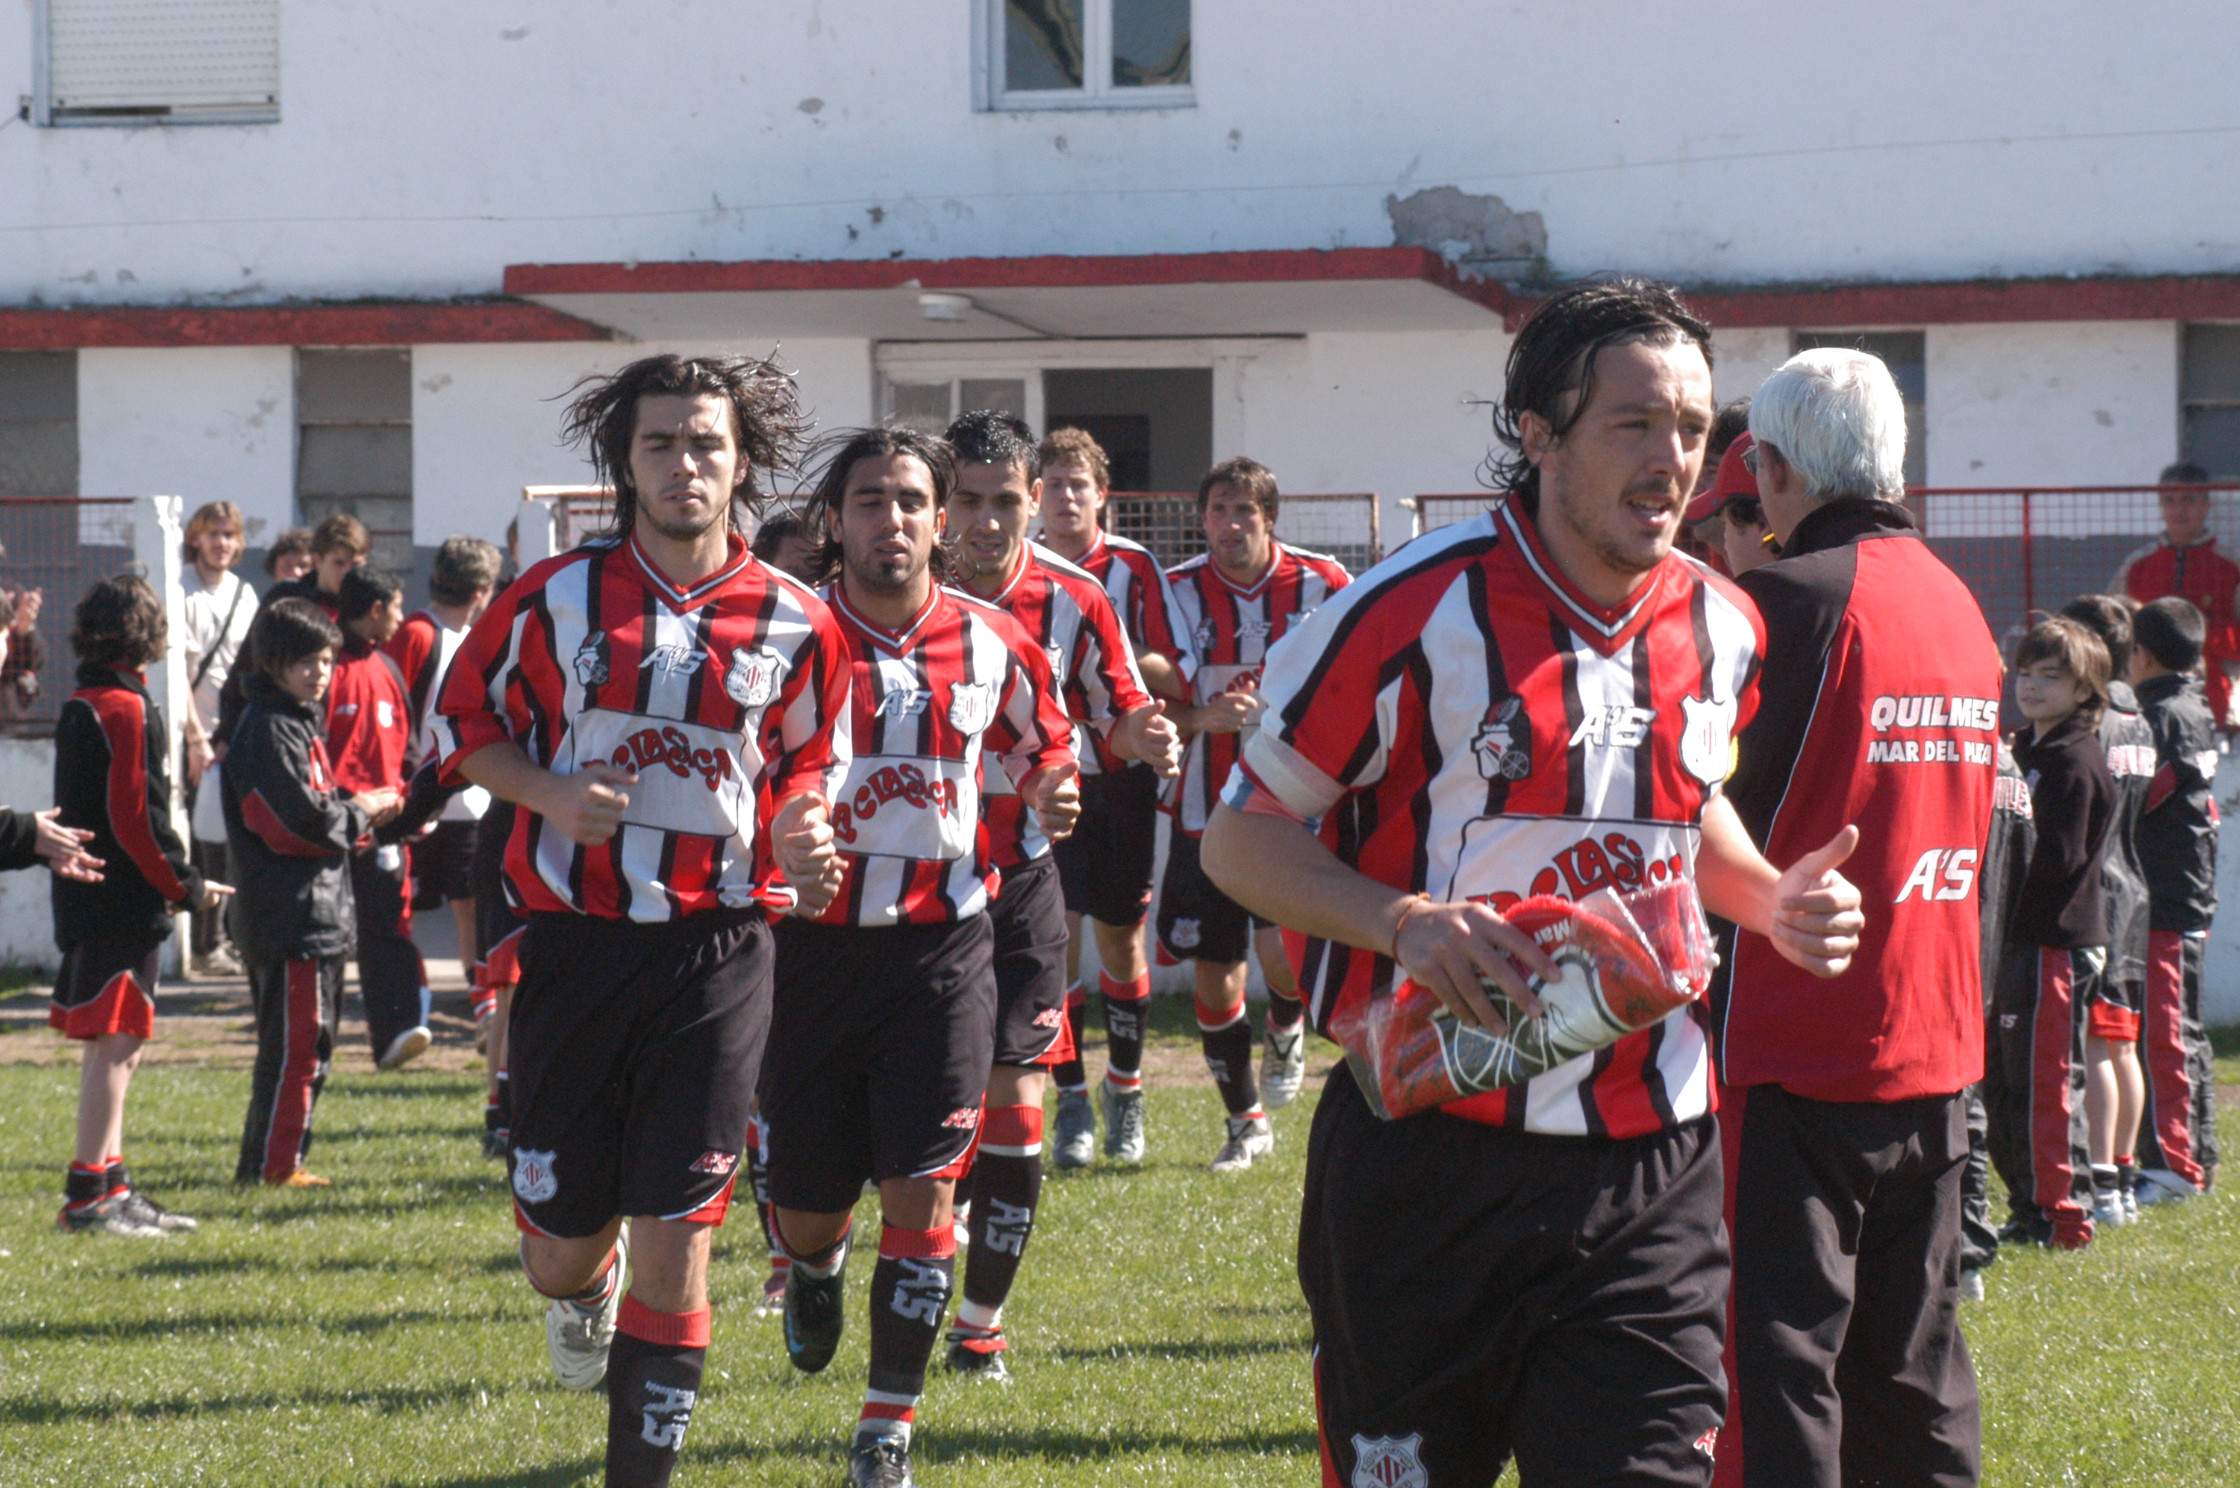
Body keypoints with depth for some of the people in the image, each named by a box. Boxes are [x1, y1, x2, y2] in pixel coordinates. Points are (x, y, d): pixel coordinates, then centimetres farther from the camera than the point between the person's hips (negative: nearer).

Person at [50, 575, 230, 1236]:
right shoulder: (129, 710, -14)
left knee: (115, 1048, 15)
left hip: (84, 901, 9)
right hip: (125, 908, -9)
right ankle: (89, 1194, -8)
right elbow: (137, 818, -18)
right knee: (116, 1044, -7)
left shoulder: (78, 705, 14)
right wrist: (187, 887, -8)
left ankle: (110, 1188, 19)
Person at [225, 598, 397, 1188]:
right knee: (295, 1043, -7)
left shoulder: (302, 721, 18)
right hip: (290, 913, -11)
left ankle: (275, 1158, 21)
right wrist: (359, 813, -7)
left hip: (319, 912, 11)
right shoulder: (268, 730, -15)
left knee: (311, 1044, 15)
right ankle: (272, 1164, -3)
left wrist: (355, 814, 3)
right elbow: (299, 820, -21)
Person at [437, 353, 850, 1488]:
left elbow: (807, 766, 15)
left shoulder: (793, 625, 2)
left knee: (674, 1239, -3)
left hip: (715, 954, 0)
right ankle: (585, 1291, 43)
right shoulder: (555, 597, 0)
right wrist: (550, 793, -9)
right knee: (560, 1252, 5)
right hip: (573, 942, 0)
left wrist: (801, 837, -7)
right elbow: (462, 722, 10)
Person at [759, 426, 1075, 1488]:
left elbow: (1040, 747, 19)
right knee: (805, 1206, 7)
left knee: (920, 1193, -7)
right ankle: (816, 1267, 46)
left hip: (941, 944, 0)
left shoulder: (991, 644, 0)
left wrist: (1052, 793, -3)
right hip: (811, 947, 0)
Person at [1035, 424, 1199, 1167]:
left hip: (1122, 778, 0)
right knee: (1056, 936, -7)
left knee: (1120, 939, 9)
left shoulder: (1135, 567, -2)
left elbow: (1182, 675, -5)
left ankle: (1124, 1092, 25)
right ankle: (1071, 1103, 1)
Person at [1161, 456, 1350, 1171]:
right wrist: (1203, 716, -19)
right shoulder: (1177, 592, 0)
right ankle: (1245, 1123, 24)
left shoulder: (1321, 584, -3)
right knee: (1213, 972, 6)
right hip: (1206, 810, 2)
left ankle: (1286, 1030, 16)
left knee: (1284, 949, -21)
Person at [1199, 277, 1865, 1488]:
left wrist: (1769, 900, 6)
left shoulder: (1720, 629, 7)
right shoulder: (1417, 611, -11)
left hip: (1650, 1163, 4)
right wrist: (1403, 921, -21)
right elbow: (1240, 832, -4)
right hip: (1431, 1152, -4)